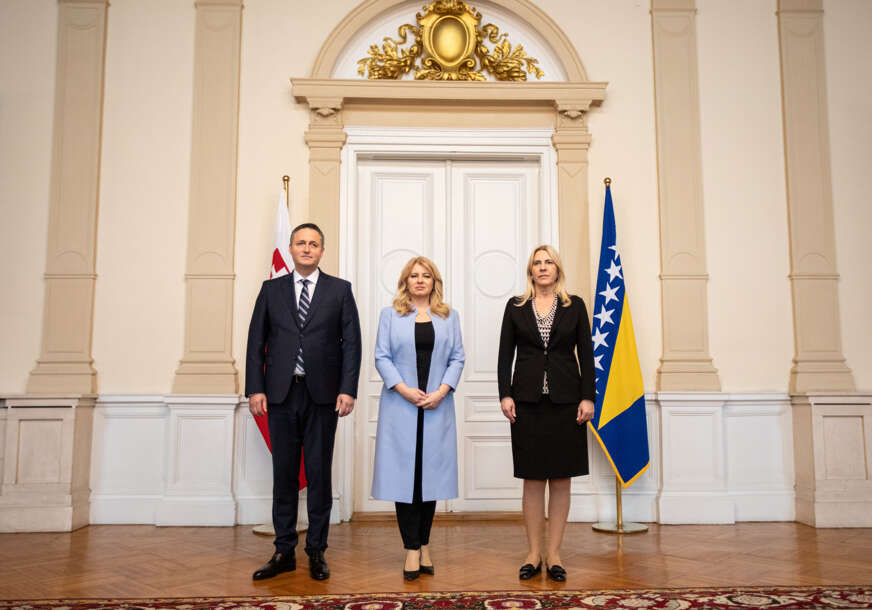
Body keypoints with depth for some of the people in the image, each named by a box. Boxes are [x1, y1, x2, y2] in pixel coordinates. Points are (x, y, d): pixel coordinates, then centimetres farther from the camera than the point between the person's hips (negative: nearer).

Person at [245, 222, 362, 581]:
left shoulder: (340, 290, 5)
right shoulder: (271, 290, 10)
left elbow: (352, 342, 1)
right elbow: (256, 342, 7)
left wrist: (348, 389, -8)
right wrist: (255, 389, -2)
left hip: (322, 395, -1)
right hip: (281, 393, 2)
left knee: (319, 474, 5)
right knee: (284, 474, 8)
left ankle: (317, 552, 16)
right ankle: (284, 552, 18)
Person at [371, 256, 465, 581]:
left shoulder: (449, 316, 13)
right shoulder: (390, 314, 9)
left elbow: (457, 358, 6)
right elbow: (382, 357, 1)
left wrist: (442, 391, -8)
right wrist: (404, 389, -12)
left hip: (437, 406, 2)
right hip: (401, 406, -1)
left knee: (431, 471, 5)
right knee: (405, 472, -2)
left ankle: (424, 544, 15)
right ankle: (412, 549, 4)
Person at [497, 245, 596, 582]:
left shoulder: (574, 306, 6)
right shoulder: (516, 306, 7)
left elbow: (586, 354, 4)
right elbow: (505, 353, 5)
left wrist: (587, 397, -4)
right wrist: (505, 395, -4)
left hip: (565, 401, 0)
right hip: (528, 400, 0)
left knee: (561, 478, 5)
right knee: (532, 478, 5)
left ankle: (554, 553, 14)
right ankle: (534, 553, 15)